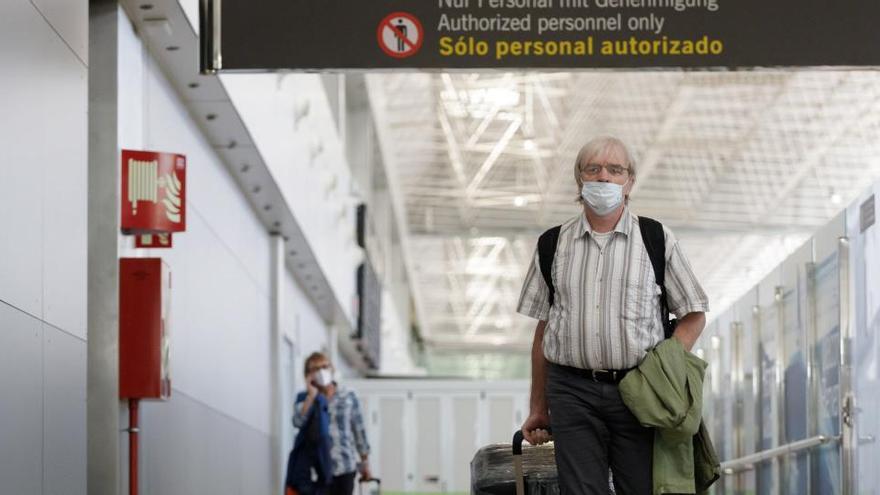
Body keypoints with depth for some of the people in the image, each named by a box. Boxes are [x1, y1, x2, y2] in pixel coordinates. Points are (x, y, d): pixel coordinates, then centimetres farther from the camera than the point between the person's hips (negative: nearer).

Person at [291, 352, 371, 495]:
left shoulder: (348, 396, 4)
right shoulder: (305, 399, 0)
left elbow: (358, 429, 10)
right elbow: (298, 422, -20)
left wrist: (364, 463, 11)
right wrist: (311, 396, -17)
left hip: (346, 465, 2)